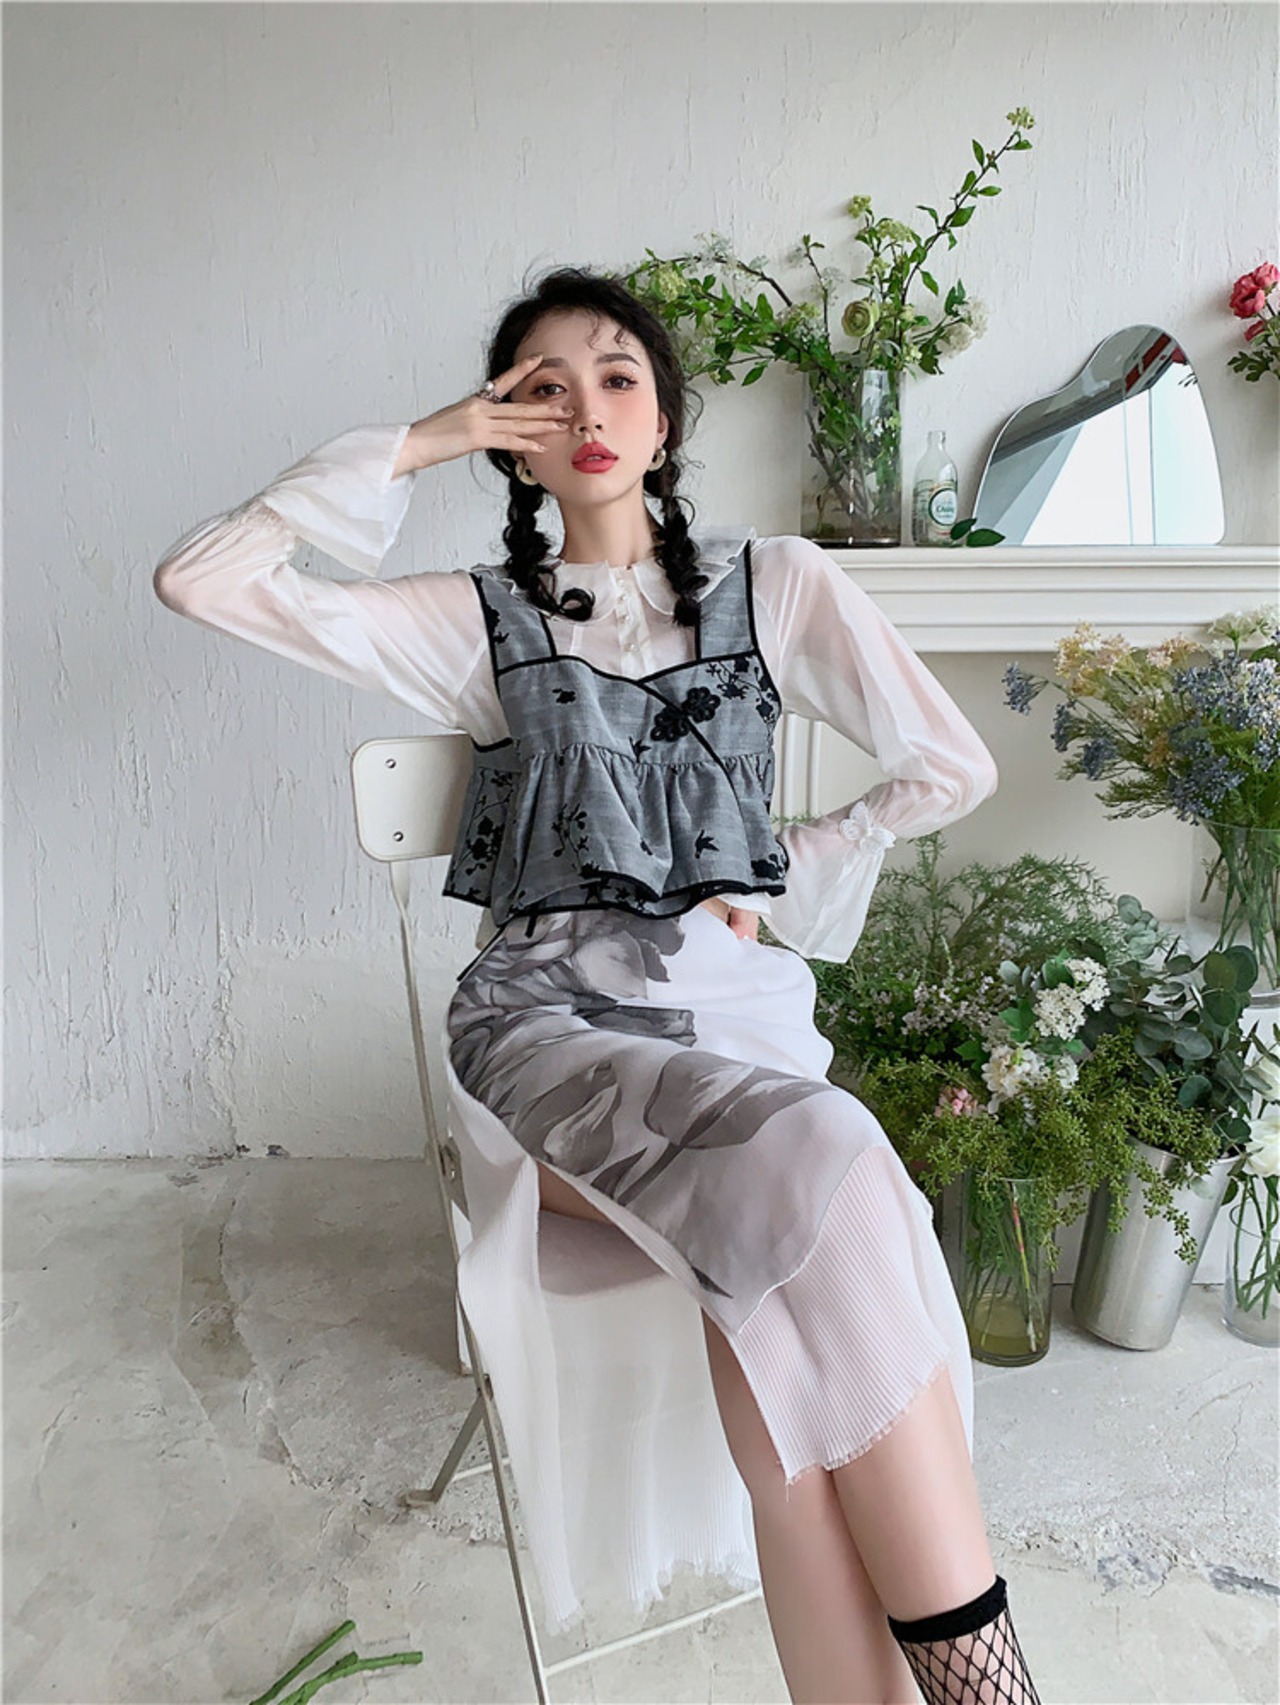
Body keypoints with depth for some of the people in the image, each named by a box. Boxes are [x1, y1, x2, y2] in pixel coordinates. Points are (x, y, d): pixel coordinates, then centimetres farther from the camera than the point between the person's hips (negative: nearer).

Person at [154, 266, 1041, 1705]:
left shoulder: (776, 583, 12)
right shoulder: (481, 620, 9)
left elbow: (952, 769, 11)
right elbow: (197, 579, 0)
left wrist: (788, 881, 4)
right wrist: (411, 448, 1)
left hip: (729, 996, 2)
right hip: (548, 1014, -1)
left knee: (775, 1276, -32)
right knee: (820, 1167, -32)